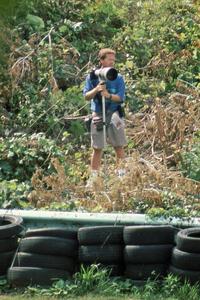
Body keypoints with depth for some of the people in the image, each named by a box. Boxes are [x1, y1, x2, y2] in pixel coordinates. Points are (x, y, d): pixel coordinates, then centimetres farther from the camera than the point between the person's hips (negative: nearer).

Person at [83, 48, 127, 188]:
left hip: (114, 114, 0)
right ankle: (94, 177, 9)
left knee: (119, 147, -1)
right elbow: (87, 96, 0)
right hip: (98, 115, 1)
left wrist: (108, 95, -25)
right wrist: (96, 89, -19)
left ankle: (122, 175, 4)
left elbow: (121, 98, -7)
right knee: (97, 148, 4)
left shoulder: (118, 78, 0)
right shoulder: (92, 77, 3)